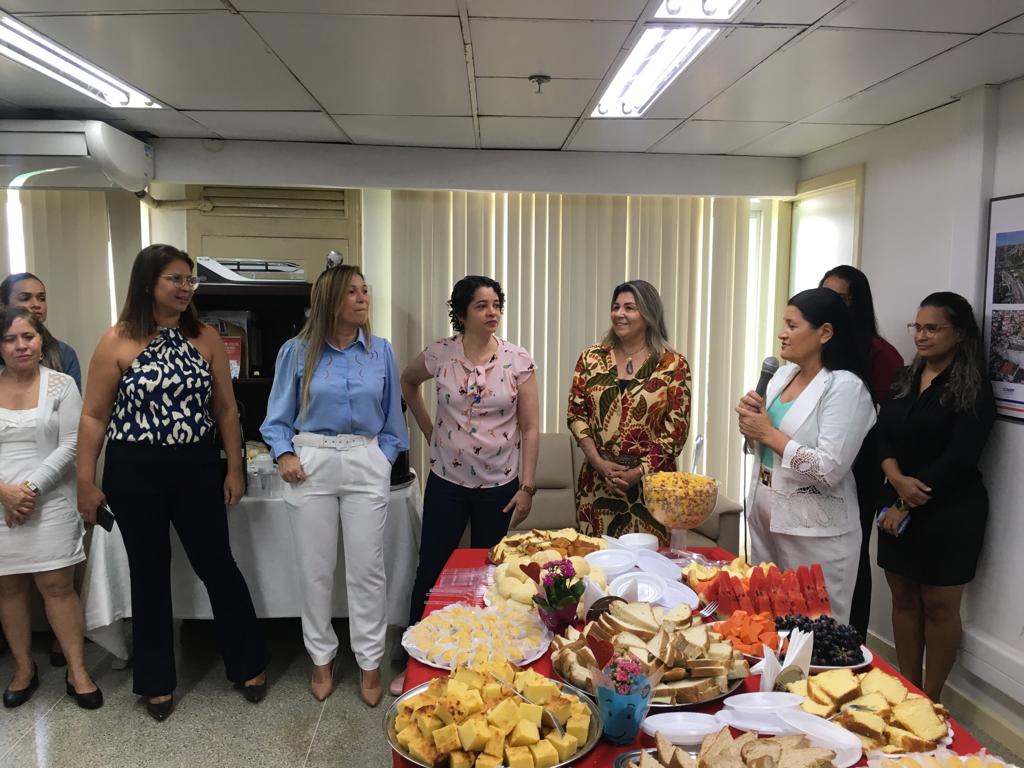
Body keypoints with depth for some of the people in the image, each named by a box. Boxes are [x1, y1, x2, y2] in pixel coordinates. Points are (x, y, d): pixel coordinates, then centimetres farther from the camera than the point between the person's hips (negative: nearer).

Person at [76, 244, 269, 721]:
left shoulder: (206, 338, 1)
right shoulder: (117, 342, -5)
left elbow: (225, 408, 6)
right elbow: (94, 416, -2)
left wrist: (234, 469, 4)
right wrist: (86, 483, -3)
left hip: (197, 468, 1)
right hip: (134, 472, -1)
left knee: (217, 565, 5)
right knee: (149, 574, 11)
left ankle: (248, 664, 23)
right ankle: (157, 681, 27)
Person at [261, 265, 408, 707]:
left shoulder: (381, 352, 5)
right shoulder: (297, 352, 1)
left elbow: (392, 418, 11)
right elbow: (278, 417, 7)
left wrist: (385, 459, 0)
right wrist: (284, 454, -8)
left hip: (366, 466, 1)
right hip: (311, 466, 0)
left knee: (367, 568, 4)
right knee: (315, 569, 9)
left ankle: (370, 662, 20)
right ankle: (322, 657, 28)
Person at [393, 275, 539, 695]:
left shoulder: (518, 361, -8)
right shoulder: (439, 354, -6)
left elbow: (530, 428, -5)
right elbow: (407, 381, 16)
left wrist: (527, 487, -8)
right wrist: (429, 429, 8)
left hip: (499, 484, 0)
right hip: (447, 480, 1)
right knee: (431, 571, 7)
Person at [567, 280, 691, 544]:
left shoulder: (673, 365, -2)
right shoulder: (591, 358, 4)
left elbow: (676, 428, -5)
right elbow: (575, 413, 3)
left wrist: (639, 471, -12)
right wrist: (599, 462, -9)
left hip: (650, 482, -2)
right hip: (598, 482, 2)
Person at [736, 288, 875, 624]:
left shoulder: (845, 386, -17)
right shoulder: (783, 373, 6)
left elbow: (830, 470, -24)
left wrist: (768, 433, -17)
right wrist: (751, 420, -4)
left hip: (814, 531, -8)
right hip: (765, 515, 8)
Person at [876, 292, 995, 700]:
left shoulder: (973, 389, -8)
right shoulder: (903, 379, 9)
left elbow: (959, 457, -15)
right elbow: (883, 437, 4)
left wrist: (907, 509, -14)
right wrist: (898, 479, -16)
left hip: (949, 512, -5)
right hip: (898, 505, 5)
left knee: (938, 605, 5)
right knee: (903, 598, 11)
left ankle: (930, 699, 19)